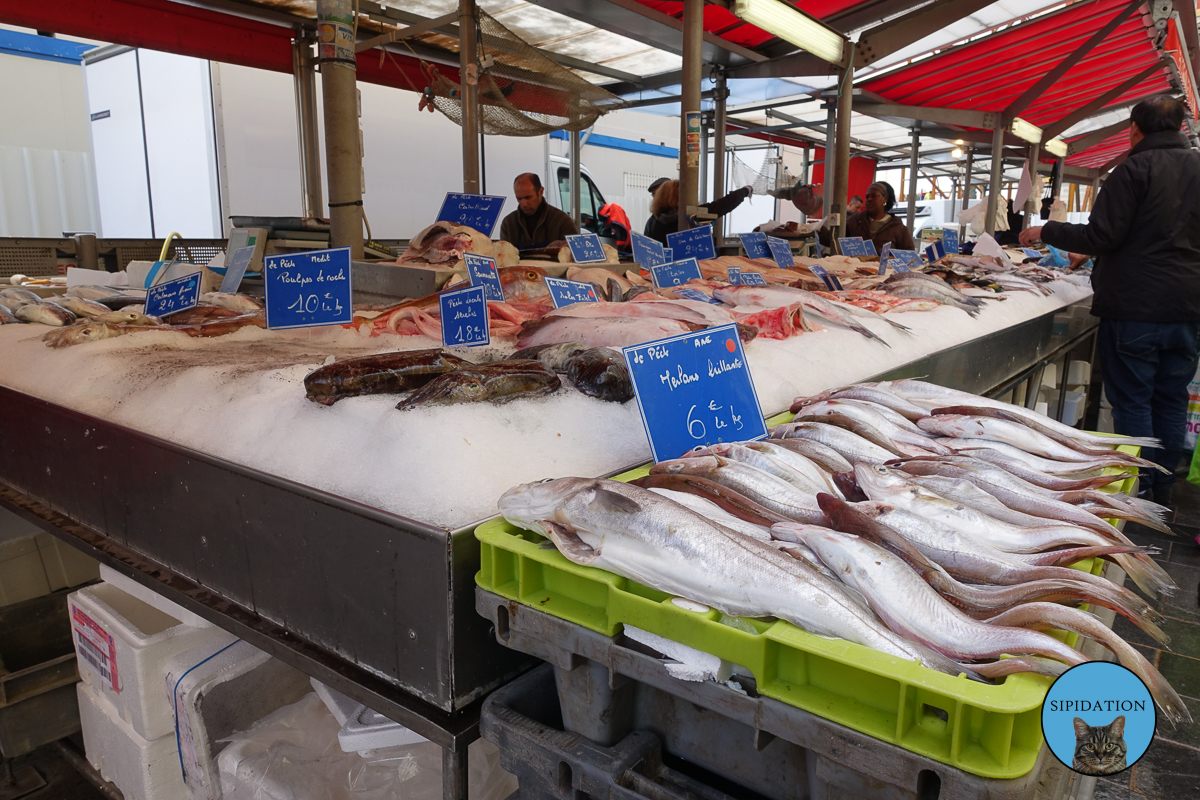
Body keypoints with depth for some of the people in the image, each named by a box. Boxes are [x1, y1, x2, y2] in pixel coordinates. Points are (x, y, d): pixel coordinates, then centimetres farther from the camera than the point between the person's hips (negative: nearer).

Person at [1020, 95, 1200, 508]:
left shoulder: (1134, 169, -11)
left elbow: (1102, 237, -14)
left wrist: (1046, 231, -1)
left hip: (1134, 307, -6)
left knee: (1132, 401, 3)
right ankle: (1162, 488, 24)